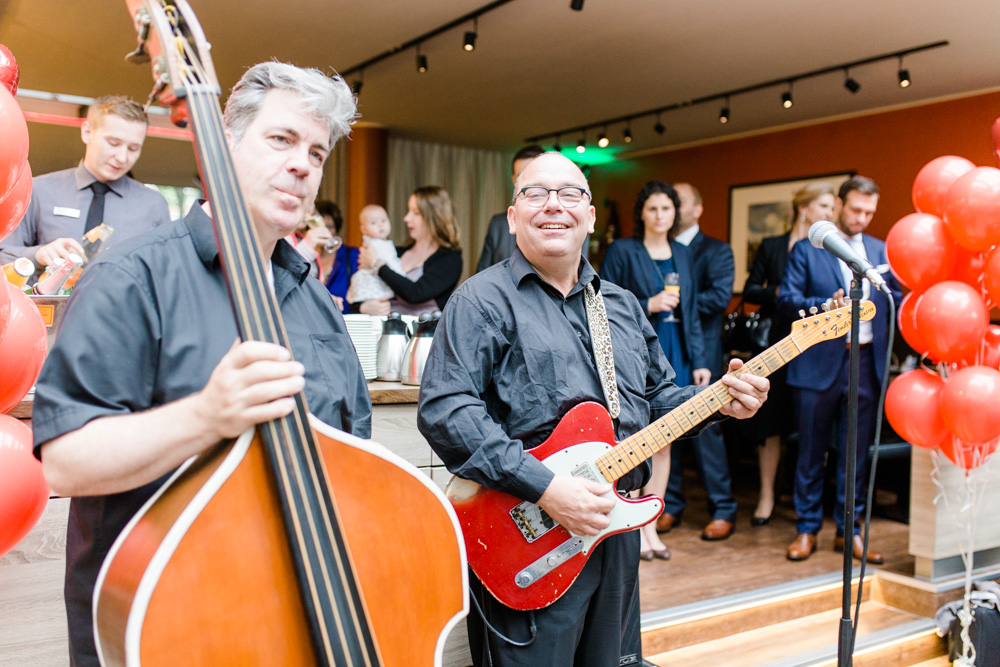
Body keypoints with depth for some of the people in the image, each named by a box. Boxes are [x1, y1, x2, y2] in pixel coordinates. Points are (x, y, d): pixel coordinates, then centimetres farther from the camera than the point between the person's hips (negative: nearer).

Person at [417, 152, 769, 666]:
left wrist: (718, 401, 0)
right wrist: (544, 487, -26)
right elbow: (443, 410, -21)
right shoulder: (484, 300, -10)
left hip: (615, 528, 7)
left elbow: (658, 398, 21)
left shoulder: (622, 305, 14)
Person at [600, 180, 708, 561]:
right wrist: (649, 305, -16)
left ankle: (650, 526, 18)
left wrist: (698, 361, 10)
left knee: (664, 444, 8)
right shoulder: (622, 251, -2)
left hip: (674, 354, 6)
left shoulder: (682, 254, 15)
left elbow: (691, 313, 16)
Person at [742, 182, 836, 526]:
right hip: (777, 344, 0)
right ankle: (766, 495, 15)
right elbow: (749, 291, 5)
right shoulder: (771, 247, 8)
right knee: (770, 422, 4)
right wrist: (778, 293, -12)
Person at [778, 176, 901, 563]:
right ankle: (807, 529, 17)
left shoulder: (881, 251, 13)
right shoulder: (807, 250, 3)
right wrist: (826, 306, -20)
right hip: (819, 363, -3)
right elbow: (786, 299, -4)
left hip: (865, 362, 3)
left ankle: (849, 531, 21)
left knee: (856, 454, 8)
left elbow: (895, 302, 13)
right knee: (811, 452, 5)